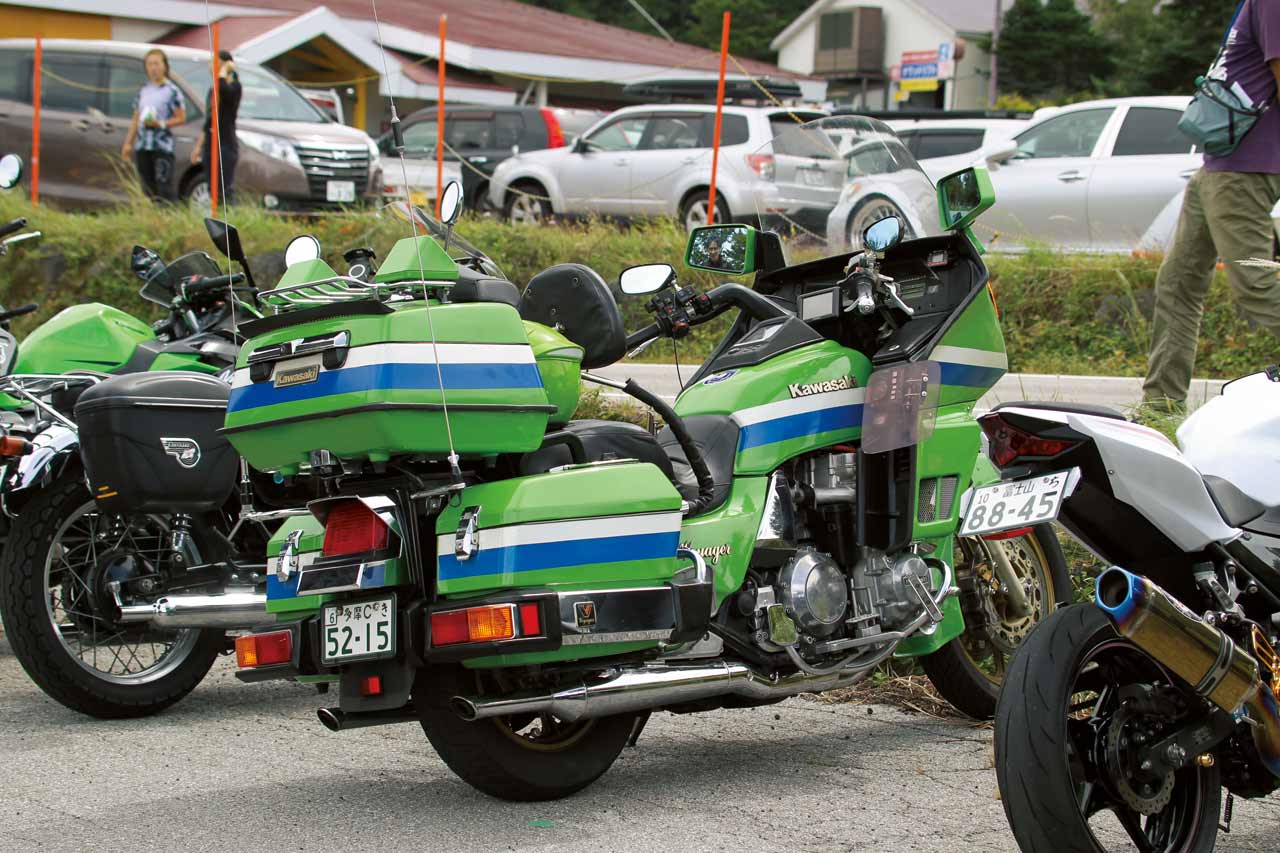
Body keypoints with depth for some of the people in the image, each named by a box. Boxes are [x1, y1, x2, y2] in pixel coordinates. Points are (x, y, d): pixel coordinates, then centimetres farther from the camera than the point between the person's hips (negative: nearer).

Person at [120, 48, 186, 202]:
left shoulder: (171, 91, -2)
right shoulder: (143, 90, 15)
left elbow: (181, 118, -4)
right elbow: (135, 119, 19)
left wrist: (161, 124, -16)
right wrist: (128, 142, 14)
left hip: (163, 145, -6)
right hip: (142, 146, 6)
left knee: (164, 189, -12)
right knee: (148, 187, 7)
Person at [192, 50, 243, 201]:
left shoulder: (233, 87, -7)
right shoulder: (212, 90, 18)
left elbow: (222, 87, -33)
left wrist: (225, 69, -15)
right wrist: (199, 146, 24)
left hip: (225, 147, -8)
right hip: (210, 147, 8)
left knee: (223, 190, -14)